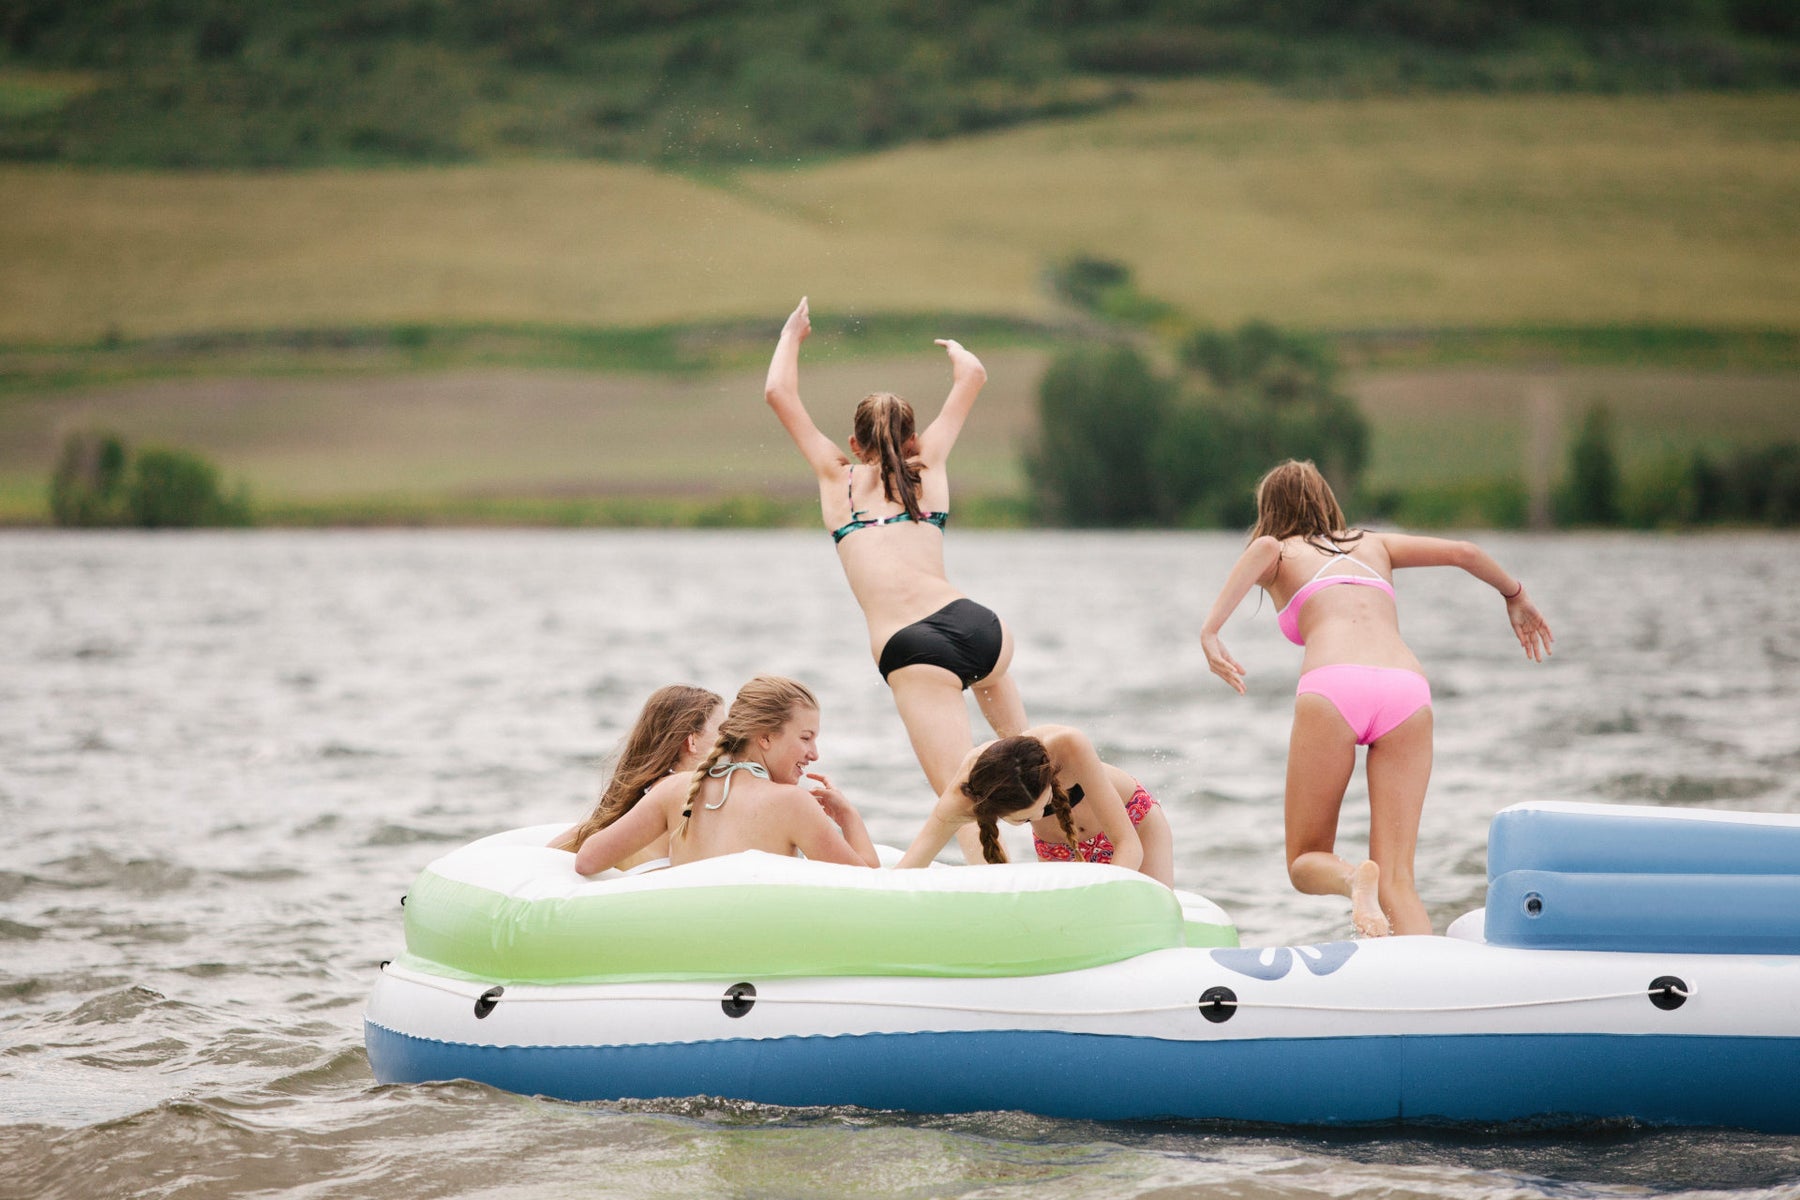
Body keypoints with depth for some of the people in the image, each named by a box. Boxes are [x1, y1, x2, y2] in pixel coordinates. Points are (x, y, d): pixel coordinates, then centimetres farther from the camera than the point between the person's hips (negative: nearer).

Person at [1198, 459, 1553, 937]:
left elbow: (1265, 547, -1)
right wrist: (1516, 595, 45)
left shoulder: (1278, 553, 24)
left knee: (1306, 862, 12)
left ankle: (1355, 879, -23)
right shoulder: (1373, 544, 34)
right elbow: (1464, 552, 27)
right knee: (1397, 880, 1)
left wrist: (1210, 630, -10)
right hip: (1407, 689, 3)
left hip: (1333, 686, -3)